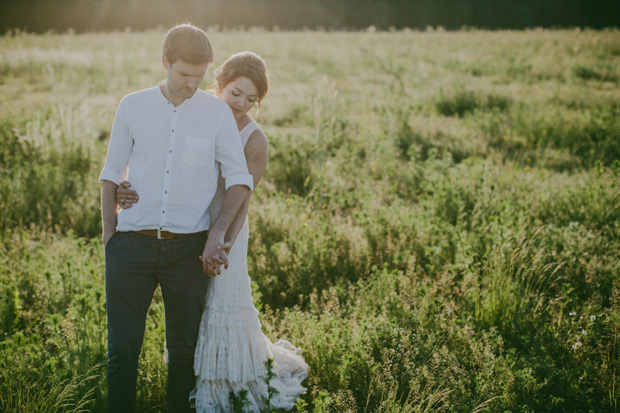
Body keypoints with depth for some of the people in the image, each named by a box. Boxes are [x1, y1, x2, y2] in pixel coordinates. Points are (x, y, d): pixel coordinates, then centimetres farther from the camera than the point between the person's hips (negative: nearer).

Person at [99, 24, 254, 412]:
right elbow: (112, 175, 12)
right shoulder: (132, 107, 6)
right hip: (132, 244, 0)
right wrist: (109, 237, 6)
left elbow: (240, 180, 3)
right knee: (122, 348, 0)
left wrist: (218, 233, -9)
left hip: (187, 248, 0)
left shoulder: (218, 112, 3)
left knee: (184, 348, 8)